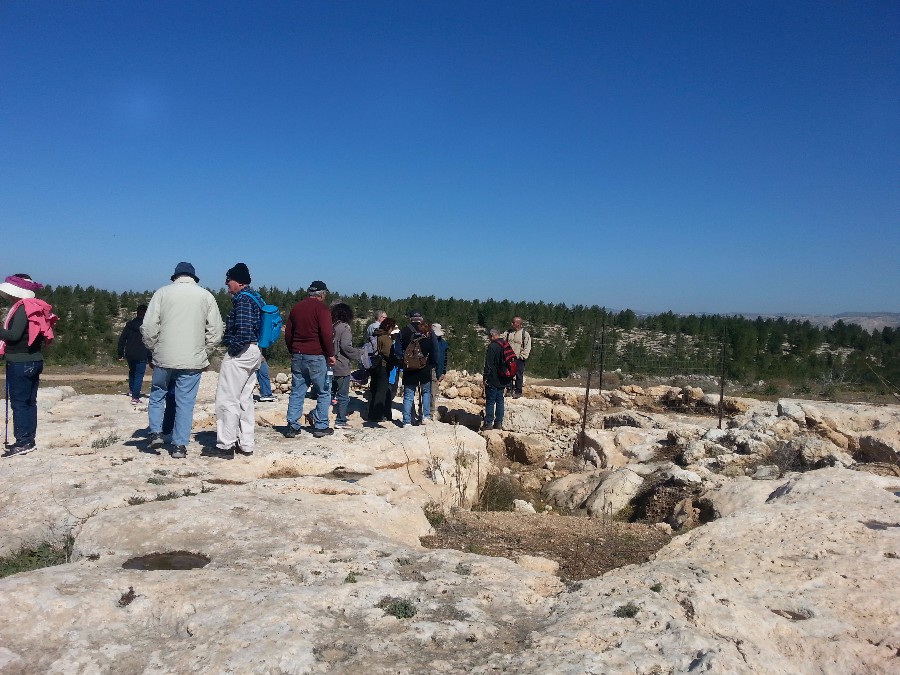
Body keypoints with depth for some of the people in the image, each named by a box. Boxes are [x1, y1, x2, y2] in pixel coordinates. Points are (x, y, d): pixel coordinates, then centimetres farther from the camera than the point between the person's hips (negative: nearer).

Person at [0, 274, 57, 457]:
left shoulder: (22, 308, -14)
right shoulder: (34, 308, 13)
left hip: (20, 362, -9)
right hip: (34, 360, 9)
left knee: (19, 402, -5)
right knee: (29, 402, 12)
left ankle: (23, 442, -4)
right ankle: (29, 440, 17)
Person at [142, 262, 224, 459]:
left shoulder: (163, 293, 1)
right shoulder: (206, 296, 4)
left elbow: (148, 327, -3)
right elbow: (215, 331, 2)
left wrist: (154, 349, 12)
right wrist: (205, 354, 12)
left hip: (164, 358, 0)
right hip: (193, 360, 0)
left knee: (157, 394, 21)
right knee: (185, 402, 5)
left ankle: (156, 432, 15)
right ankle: (180, 445, 7)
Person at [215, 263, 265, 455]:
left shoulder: (242, 299, -14)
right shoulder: (256, 298, 16)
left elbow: (244, 330, -25)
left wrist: (232, 349, -15)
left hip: (240, 353, -10)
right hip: (255, 353, 10)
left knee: (226, 399, -4)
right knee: (245, 399, 15)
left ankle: (225, 443, -1)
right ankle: (246, 444, 20)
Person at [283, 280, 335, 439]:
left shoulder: (296, 307, 13)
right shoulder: (321, 308, -8)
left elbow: (288, 333, 16)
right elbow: (326, 334, -17)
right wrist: (331, 354, -8)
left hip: (297, 355, 6)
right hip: (316, 356, -6)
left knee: (297, 392, 10)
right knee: (323, 392, 5)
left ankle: (292, 426, 8)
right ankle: (321, 426, 5)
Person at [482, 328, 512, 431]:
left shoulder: (492, 346, -14)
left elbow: (488, 364, -16)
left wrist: (485, 378, -11)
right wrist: (508, 379, 23)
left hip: (493, 380, -7)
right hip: (503, 380, 8)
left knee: (490, 401, -3)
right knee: (500, 400, 11)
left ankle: (488, 423, -1)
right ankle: (499, 422, 13)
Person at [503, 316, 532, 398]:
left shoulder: (525, 334, -2)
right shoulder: (507, 333, 8)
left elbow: (527, 347, -3)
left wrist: (522, 356, -10)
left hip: (519, 358, -3)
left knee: (519, 376, 2)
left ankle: (518, 392, 9)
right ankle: (509, 389, 16)